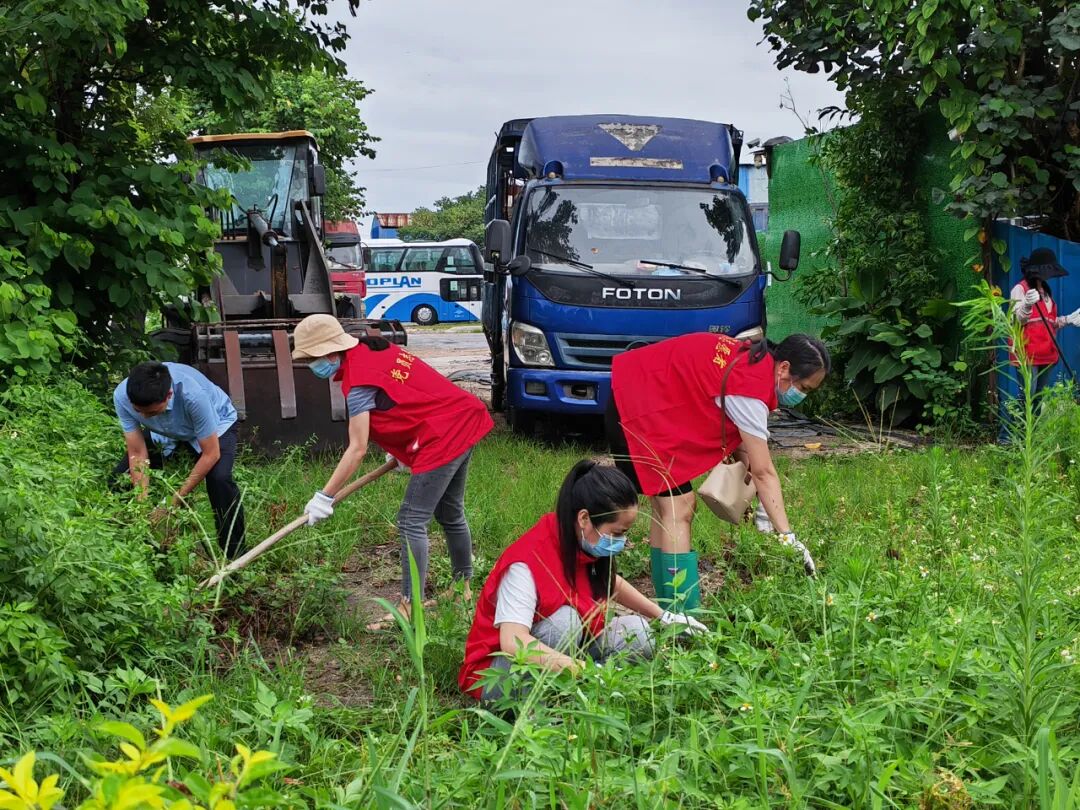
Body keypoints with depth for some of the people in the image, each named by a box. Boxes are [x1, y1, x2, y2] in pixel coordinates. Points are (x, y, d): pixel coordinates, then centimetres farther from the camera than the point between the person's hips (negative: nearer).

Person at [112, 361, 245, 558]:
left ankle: (234, 555, -15)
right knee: (119, 478, -10)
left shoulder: (192, 394, -44)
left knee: (219, 478, -31)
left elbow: (211, 454, -32)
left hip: (215, 423, -4)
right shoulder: (122, 396, -32)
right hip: (165, 432, 4)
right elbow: (137, 454, -23)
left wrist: (175, 502, -30)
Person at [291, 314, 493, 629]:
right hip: (463, 422, 10)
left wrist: (324, 497, -13)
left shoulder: (359, 382, -17)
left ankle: (408, 609, -7)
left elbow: (357, 450, -18)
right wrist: (403, 452, 19)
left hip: (442, 439, -10)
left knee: (412, 522, -7)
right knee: (450, 514, 22)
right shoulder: (371, 350, 10)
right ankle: (463, 587, 35)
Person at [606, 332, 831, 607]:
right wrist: (787, 536, -22)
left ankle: (667, 608, 18)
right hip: (639, 409, -11)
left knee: (665, 507, 12)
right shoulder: (750, 388, -23)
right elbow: (763, 472, -23)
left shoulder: (755, 359, 3)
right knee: (678, 509, -14)